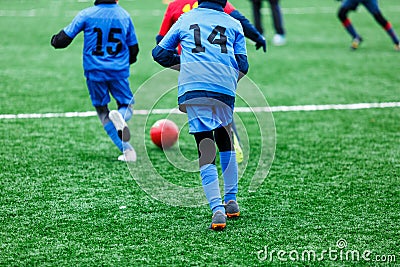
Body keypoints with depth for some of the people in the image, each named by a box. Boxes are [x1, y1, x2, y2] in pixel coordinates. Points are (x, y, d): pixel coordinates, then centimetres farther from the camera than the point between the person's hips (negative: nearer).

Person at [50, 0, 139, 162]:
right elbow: (133, 49, 12)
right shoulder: (124, 16, 2)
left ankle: (127, 150, -1)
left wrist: (54, 40, 19)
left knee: (102, 110, 14)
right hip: (119, 70, 1)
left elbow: (62, 40, -4)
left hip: (94, 71, -1)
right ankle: (120, 116, -23)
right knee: (126, 106, 18)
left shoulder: (87, 14, -6)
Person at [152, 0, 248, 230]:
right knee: (225, 141, 22)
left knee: (206, 149, -5)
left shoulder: (186, 19, 21)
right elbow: (242, 65, 11)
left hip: (193, 87, -1)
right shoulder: (234, 24, 20)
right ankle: (231, 201, 25)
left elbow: (160, 53, 21)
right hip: (225, 87, 1)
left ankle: (217, 210, -18)